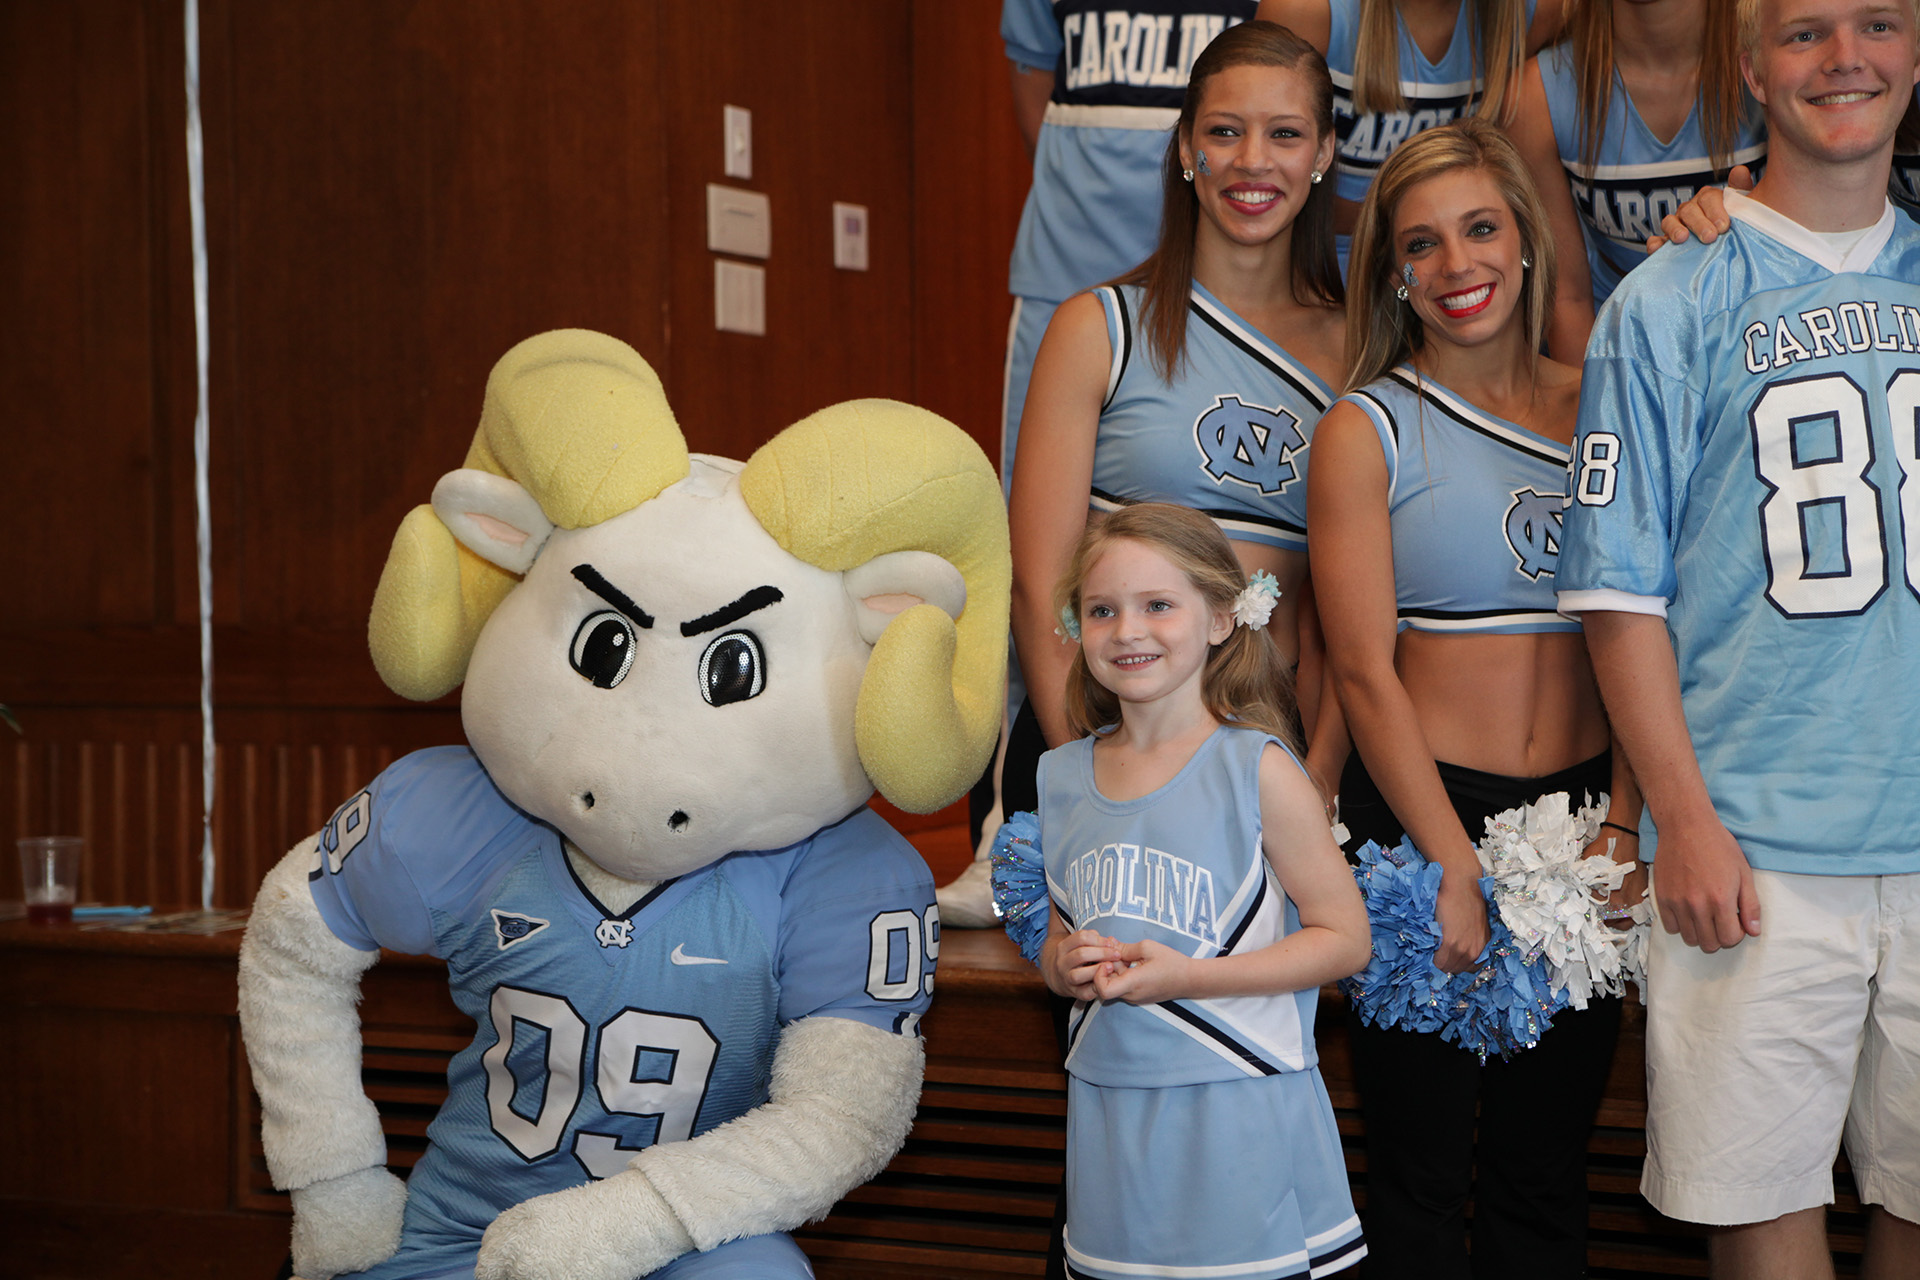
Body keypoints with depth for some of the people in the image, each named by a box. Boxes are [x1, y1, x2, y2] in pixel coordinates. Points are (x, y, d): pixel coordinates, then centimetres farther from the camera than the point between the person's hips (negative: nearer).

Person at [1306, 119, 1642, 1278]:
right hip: (1422, 816, -3)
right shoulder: (1368, 431, -2)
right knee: (1424, 1173, 5)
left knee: (1546, 1171, 12)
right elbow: (1366, 671, -8)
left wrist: (1626, 823, -8)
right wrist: (1456, 867, -13)